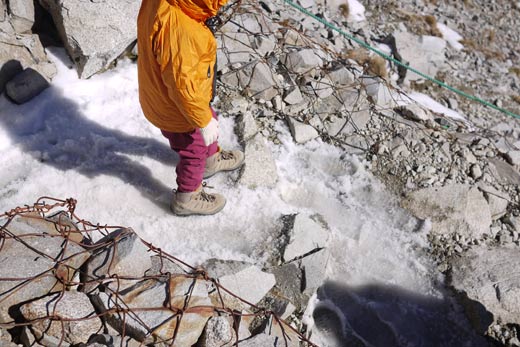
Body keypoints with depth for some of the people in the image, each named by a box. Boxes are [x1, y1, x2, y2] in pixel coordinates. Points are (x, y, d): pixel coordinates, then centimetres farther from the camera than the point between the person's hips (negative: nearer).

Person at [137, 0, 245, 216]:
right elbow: (183, 86, -34)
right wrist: (204, 120, -20)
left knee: (209, 120, 31)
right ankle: (187, 198, 41)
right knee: (194, 150, 17)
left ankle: (211, 159, 58)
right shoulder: (179, 30, -40)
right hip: (177, 109, -8)